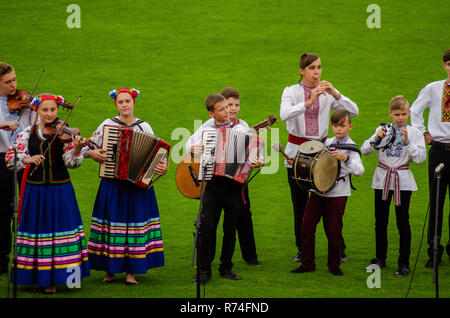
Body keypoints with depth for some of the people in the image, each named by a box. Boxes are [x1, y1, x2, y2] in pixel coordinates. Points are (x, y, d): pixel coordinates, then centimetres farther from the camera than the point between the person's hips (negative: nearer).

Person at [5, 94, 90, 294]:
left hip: (60, 190, -1)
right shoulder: (27, 134, 2)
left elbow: (71, 163, -10)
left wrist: (76, 150, -31)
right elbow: (11, 157, -6)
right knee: (36, 230, 4)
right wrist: (27, 159, -25)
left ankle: (51, 278, 5)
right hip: (35, 191, 1)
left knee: (59, 229, -2)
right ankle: (37, 275, 13)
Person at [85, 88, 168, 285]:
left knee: (136, 222, -1)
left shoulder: (144, 127, 4)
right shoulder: (107, 125, 2)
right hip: (112, 185, 0)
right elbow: (87, 147, 7)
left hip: (138, 184, 0)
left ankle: (131, 272, 6)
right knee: (112, 222, 0)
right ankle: (110, 270, 9)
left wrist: (162, 167, -13)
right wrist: (93, 153, -13)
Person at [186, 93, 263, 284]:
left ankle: (226, 267, 20)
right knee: (206, 226, -6)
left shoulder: (240, 130, 5)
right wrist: (194, 148, -4)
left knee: (230, 228, 8)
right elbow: (189, 143, 19)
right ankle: (204, 269, 2)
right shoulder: (204, 130, 7)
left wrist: (258, 162, -21)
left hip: (234, 184, 0)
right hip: (213, 184, 0)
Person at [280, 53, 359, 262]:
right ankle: (302, 249, 16)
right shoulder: (291, 92, -2)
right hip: (296, 152, -1)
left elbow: (354, 111, -6)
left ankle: (338, 248, 9)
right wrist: (309, 102, -32)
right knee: (300, 203, 4)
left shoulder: (327, 94, 4)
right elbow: (285, 115, -22)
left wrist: (335, 94, -19)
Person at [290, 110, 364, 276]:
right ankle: (307, 263, 13)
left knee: (333, 230, 0)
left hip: (337, 194, -5)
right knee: (307, 226, 3)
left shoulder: (351, 147, -7)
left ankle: (334, 265, 18)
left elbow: (359, 170, -21)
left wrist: (345, 158, -36)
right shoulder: (327, 143, 11)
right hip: (318, 190, 5)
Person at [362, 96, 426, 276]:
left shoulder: (414, 133, -2)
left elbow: (420, 158, -12)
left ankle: (404, 263, 6)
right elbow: (364, 150, -1)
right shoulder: (383, 130, 4)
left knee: (403, 222, -1)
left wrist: (407, 142, -21)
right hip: (382, 179, 3)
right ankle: (380, 258, 23)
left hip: (402, 181, -2)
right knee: (380, 221, 9)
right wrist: (376, 139, -18)